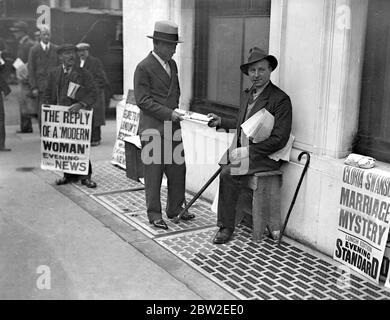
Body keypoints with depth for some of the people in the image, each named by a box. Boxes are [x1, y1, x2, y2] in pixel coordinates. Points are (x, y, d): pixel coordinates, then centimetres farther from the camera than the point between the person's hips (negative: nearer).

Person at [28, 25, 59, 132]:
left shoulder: (56, 49, 8)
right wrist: (33, 87, -6)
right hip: (40, 86, -1)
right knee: (41, 112, -1)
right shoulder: (34, 50, 3)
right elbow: (31, 70, 1)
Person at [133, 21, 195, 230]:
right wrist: (168, 113, -18)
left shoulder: (172, 65, 14)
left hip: (172, 126, 7)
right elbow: (142, 100, -14)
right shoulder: (144, 68, -10)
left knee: (178, 169, 10)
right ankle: (154, 214, 13)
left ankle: (175, 209, 26)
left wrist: (175, 112, 9)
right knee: (153, 172, 1)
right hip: (153, 128, -7)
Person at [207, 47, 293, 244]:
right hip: (240, 151, 7)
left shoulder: (280, 99, -11)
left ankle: (226, 227, -6)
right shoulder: (247, 94, 14)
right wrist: (221, 122, 16)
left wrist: (247, 151, -21)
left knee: (227, 174, -23)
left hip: (264, 157, -7)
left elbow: (279, 139, -18)